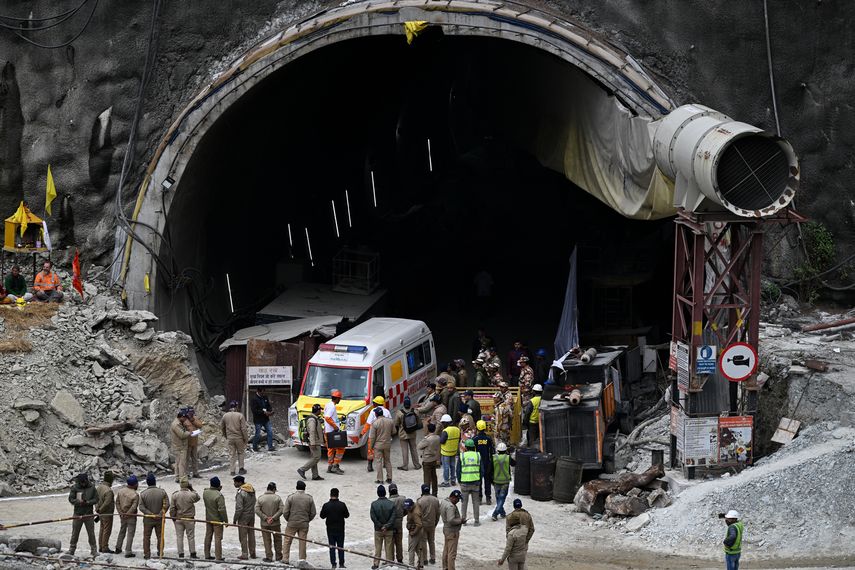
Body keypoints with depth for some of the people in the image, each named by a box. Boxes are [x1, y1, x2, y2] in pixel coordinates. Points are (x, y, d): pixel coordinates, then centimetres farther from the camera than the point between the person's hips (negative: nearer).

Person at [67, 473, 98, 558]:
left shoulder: (91, 488, 1)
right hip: (78, 514, 0)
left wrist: (88, 502, -16)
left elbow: (96, 499, 1)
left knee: (91, 533, 2)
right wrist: (78, 502, -22)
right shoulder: (74, 488, -1)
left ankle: (94, 551, 8)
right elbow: (71, 499, -3)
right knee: (75, 533, 5)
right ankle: (71, 550, 13)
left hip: (89, 514, 0)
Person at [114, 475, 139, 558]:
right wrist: (127, 514, -11)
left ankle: (118, 548, 32)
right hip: (131, 517, -5)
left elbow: (117, 502, 0)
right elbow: (133, 507, -22)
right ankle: (128, 552, 0)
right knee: (130, 534, 1)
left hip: (122, 516, 6)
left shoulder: (120, 491, -2)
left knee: (122, 531, 23)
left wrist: (121, 513, -1)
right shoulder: (135, 495, -19)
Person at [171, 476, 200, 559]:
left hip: (178, 519, 1)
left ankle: (181, 554, 6)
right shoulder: (191, 495, -14)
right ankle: (193, 553, 11)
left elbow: (172, 508, -3)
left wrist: (173, 517, 8)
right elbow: (197, 498, 9)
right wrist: (192, 490, 9)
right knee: (191, 537, 8)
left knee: (179, 537, 7)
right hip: (189, 519, -1)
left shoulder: (175, 495, -7)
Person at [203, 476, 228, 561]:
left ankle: (207, 555, 22)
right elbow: (222, 509, -24)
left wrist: (218, 490, 4)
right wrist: (226, 520, -13)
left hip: (208, 518, 6)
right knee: (218, 538, 0)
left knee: (208, 536, 15)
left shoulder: (205, 493, -5)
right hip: (217, 519, -6)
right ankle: (218, 557, 0)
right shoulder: (219, 495, -24)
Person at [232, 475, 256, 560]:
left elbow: (239, 508, -22)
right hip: (252, 515, 8)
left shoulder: (240, 493, -22)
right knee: (251, 534, 15)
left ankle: (244, 554, 3)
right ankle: (252, 553, 20)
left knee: (243, 536, 1)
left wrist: (235, 519, -12)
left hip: (243, 516, -8)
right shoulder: (252, 490, 3)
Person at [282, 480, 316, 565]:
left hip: (292, 523, -2)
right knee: (302, 542, 8)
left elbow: (285, 512, -7)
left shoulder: (290, 497, -7)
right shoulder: (309, 498, 0)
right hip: (304, 524, 2)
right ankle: (302, 560, 9)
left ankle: (285, 558, 5)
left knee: (287, 541, 8)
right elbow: (313, 513, 2)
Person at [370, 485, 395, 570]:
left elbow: (373, 517, -11)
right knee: (388, 548, 7)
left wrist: (380, 526, -7)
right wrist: (387, 526, -10)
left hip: (378, 530, 0)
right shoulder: (391, 504, -6)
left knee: (377, 548, 8)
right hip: (389, 530, 0)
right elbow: (393, 517, -10)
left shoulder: (374, 504, -8)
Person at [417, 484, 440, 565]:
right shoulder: (436, 500, -4)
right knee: (432, 541, 16)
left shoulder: (420, 501, -17)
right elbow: (438, 513, 4)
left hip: (423, 524, -4)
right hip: (432, 524, 4)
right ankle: (433, 558, 20)